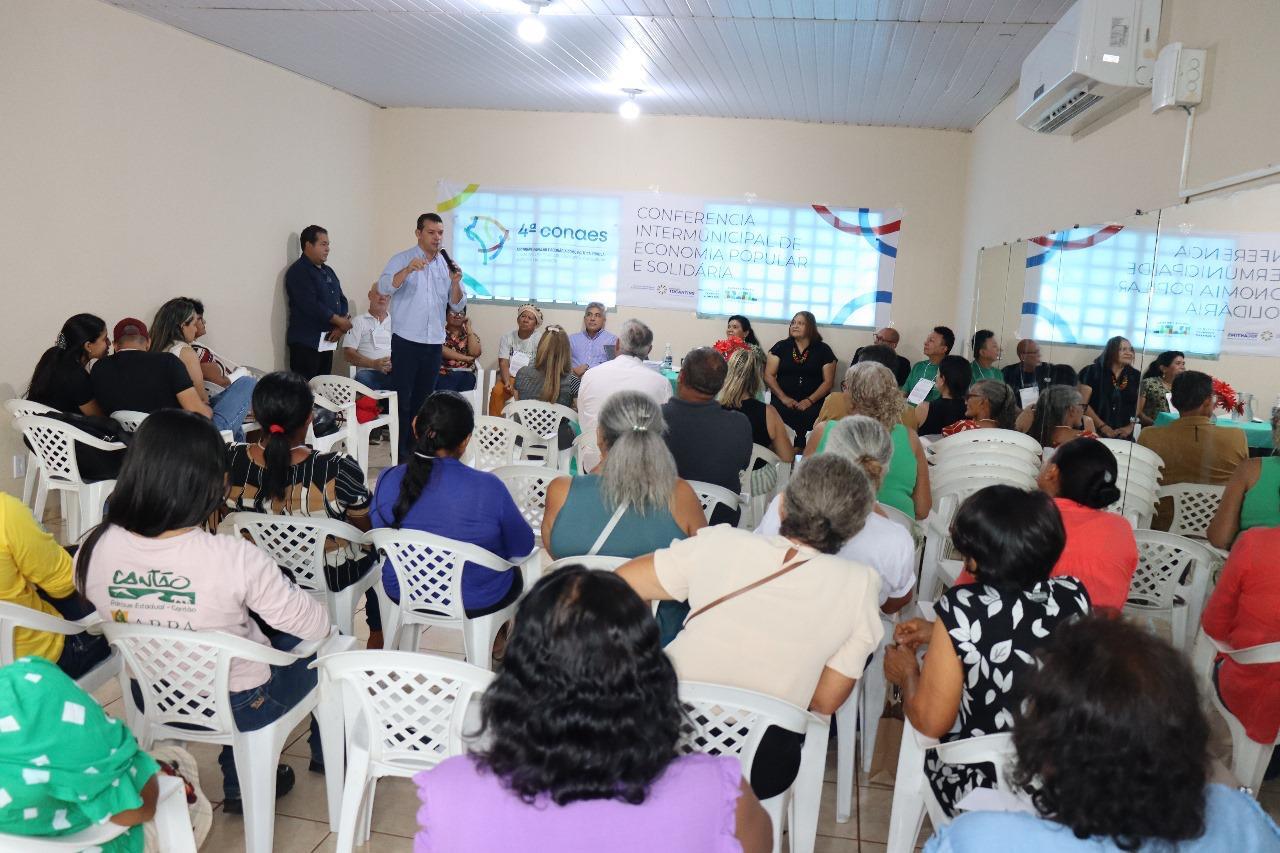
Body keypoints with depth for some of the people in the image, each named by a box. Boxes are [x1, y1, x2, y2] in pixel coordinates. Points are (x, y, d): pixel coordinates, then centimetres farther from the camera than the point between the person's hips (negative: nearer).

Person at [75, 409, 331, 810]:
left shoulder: (95, 549, -18)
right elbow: (317, 625, -21)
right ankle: (325, 752, 46)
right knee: (327, 644, 22)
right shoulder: (233, 557, -33)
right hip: (238, 706, -4)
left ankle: (240, 785, 38)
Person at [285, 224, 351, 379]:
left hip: (327, 340, 8)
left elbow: (341, 299, 13)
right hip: (305, 342, -8)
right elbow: (311, 305, -20)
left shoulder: (328, 271, 17)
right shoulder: (298, 272, -9)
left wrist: (341, 326, -5)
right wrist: (339, 321, -12)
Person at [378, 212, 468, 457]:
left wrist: (455, 283, -12)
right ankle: (399, 452, 7)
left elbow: (457, 306, 7)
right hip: (406, 341, -4)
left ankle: (415, 449, 22)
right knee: (402, 398, 0)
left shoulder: (447, 265, 11)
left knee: (423, 400, 12)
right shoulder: (402, 260, -1)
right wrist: (407, 270, -33)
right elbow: (383, 287, -18)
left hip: (435, 343, 4)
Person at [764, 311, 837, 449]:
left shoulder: (823, 350, 10)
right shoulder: (781, 347, 13)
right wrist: (783, 398, -6)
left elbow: (828, 381, 5)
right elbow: (769, 376, 7)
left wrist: (809, 401, -9)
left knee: (808, 416, -33)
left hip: (813, 402, -1)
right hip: (783, 401, 1)